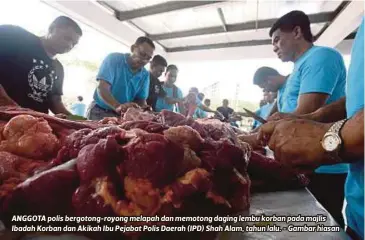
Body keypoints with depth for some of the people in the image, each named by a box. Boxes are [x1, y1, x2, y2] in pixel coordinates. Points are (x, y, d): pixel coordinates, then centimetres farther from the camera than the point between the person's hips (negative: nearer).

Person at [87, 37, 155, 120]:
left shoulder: (145, 75, 2)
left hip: (124, 115, 5)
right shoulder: (113, 58, -9)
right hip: (100, 110, -4)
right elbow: (102, 88, -19)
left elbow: (141, 99, -3)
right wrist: (118, 106, -36)